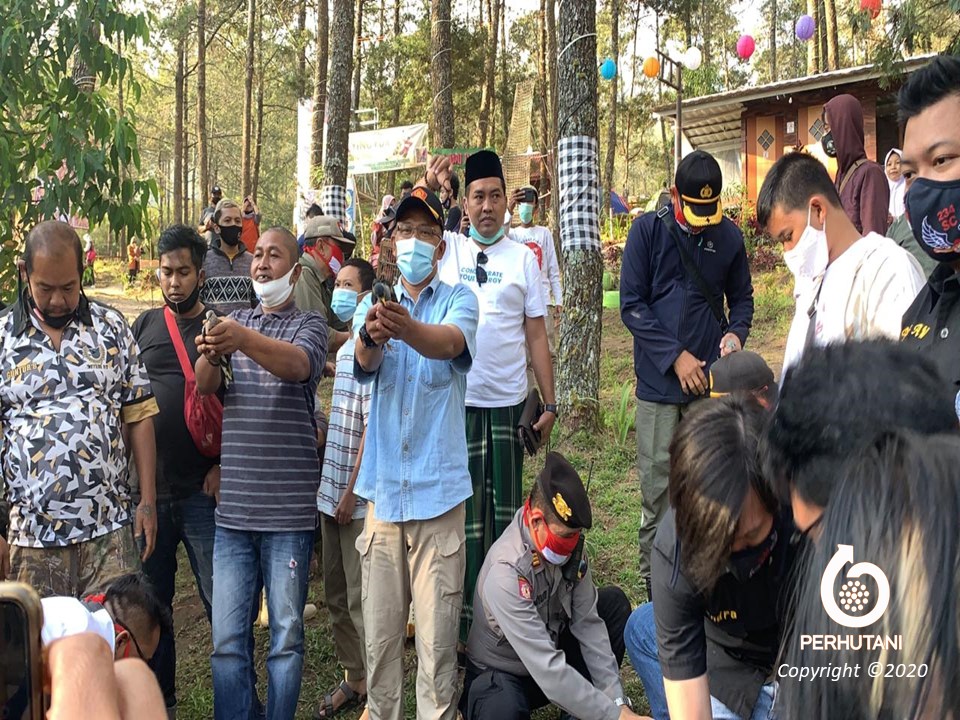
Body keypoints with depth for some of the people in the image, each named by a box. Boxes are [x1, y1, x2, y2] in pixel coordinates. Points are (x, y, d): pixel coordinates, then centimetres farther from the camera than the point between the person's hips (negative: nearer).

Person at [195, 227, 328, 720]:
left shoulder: (309, 324, 2)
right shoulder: (234, 322, 14)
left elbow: (300, 364, -22)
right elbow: (205, 385, -4)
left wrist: (244, 340, -41)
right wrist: (209, 354, -28)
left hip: (288, 508, -3)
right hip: (232, 507, 3)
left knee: (285, 637, 6)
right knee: (227, 639, 5)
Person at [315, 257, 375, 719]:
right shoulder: (344, 351, 13)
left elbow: (372, 428, -17)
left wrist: (351, 492, -17)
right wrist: (330, 487, 15)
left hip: (359, 497, -9)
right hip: (331, 491, 9)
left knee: (361, 599, 0)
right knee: (336, 595, 16)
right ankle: (352, 679, 30)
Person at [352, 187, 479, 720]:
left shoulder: (458, 300, 1)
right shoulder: (373, 304, 8)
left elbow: (449, 342, -23)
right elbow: (364, 362, -14)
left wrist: (407, 329, -46)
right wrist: (372, 336, -39)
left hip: (438, 490, -2)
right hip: (383, 489, 3)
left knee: (437, 638, 2)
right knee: (379, 632, 11)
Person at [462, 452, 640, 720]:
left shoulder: (569, 544, -14)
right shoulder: (505, 572, -35)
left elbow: (588, 624, -12)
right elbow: (548, 671, -36)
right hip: (502, 675, -7)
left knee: (614, 603, -4)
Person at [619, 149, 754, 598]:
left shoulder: (728, 236, 5)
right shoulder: (647, 230, -2)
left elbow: (741, 296, 17)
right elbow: (631, 305, -4)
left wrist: (736, 332, -5)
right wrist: (675, 356, -11)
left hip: (711, 381, 2)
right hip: (659, 383, -2)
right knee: (657, 491, 2)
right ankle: (653, 585, 14)